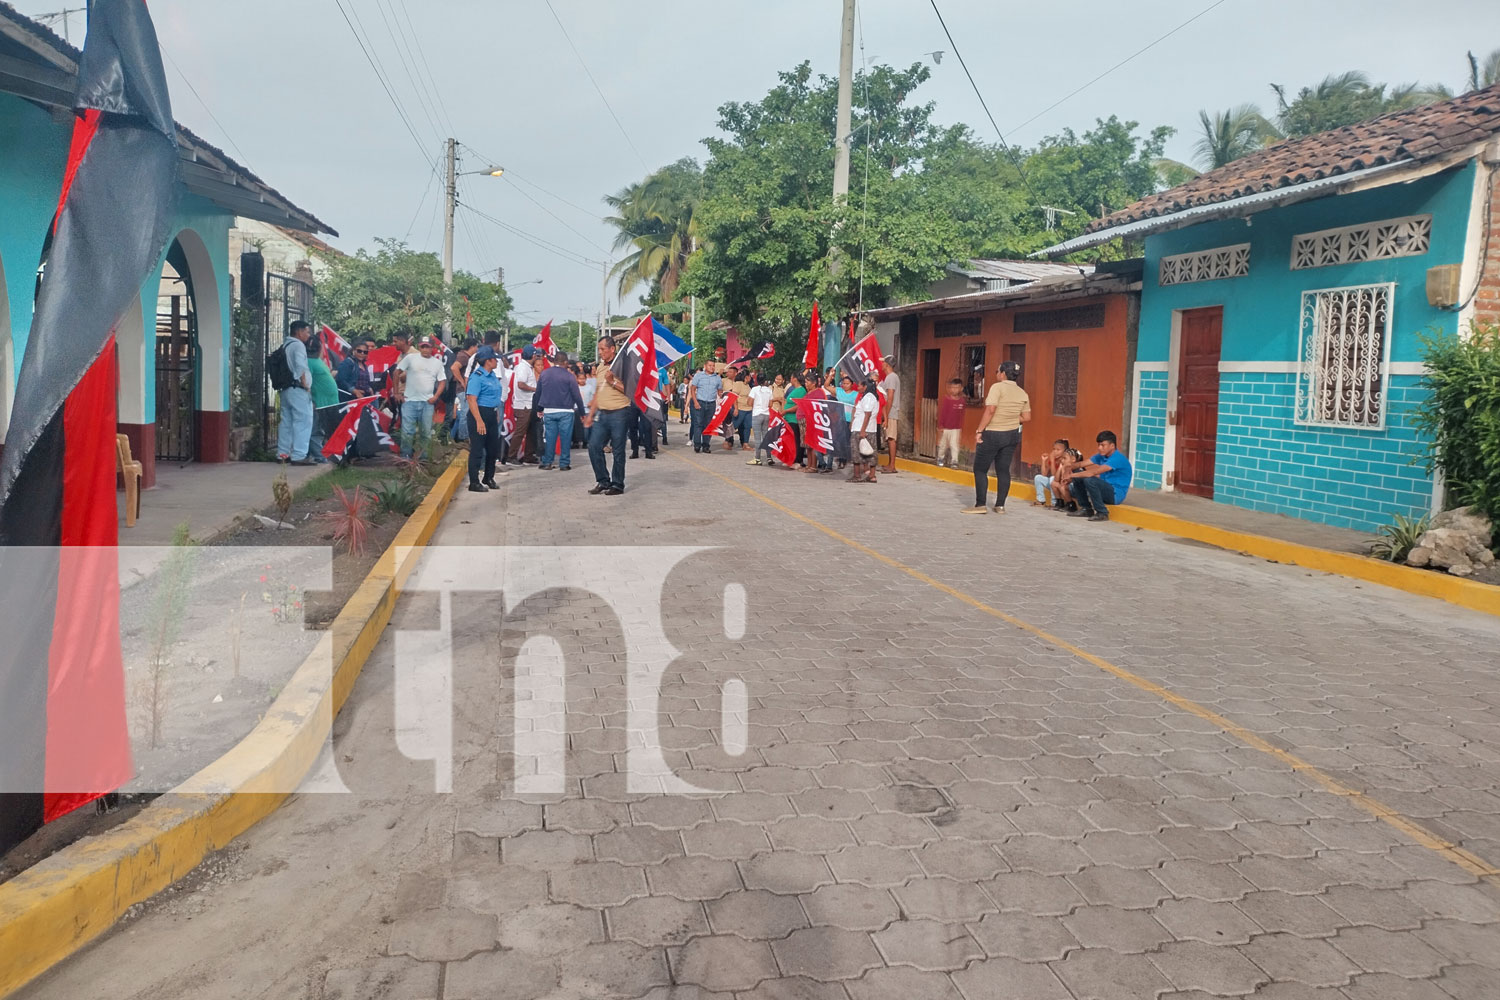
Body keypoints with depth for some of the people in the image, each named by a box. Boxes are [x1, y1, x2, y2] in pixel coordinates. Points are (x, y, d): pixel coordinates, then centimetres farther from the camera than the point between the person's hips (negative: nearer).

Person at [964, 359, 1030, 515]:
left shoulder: (998, 387, -13)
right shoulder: (1022, 393, 5)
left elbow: (990, 410, -22)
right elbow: (1027, 418, 5)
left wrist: (979, 431, -18)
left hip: (992, 434, -6)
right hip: (1012, 435, 6)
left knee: (980, 469, 3)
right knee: (1003, 470, 10)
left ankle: (980, 505, 0)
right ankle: (1000, 505, 11)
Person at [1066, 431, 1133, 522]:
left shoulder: (1118, 458, -21)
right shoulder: (1102, 456, 6)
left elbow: (1094, 472, -30)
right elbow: (1082, 464, 3)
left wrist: (1072, 475, -25)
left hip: (1116, 494, -9)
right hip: (1105, 488, 9)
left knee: (1089, 480, -30)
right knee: (1078, 477, 2)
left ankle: (1102, 513, -17)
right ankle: (1086, 509, 10)